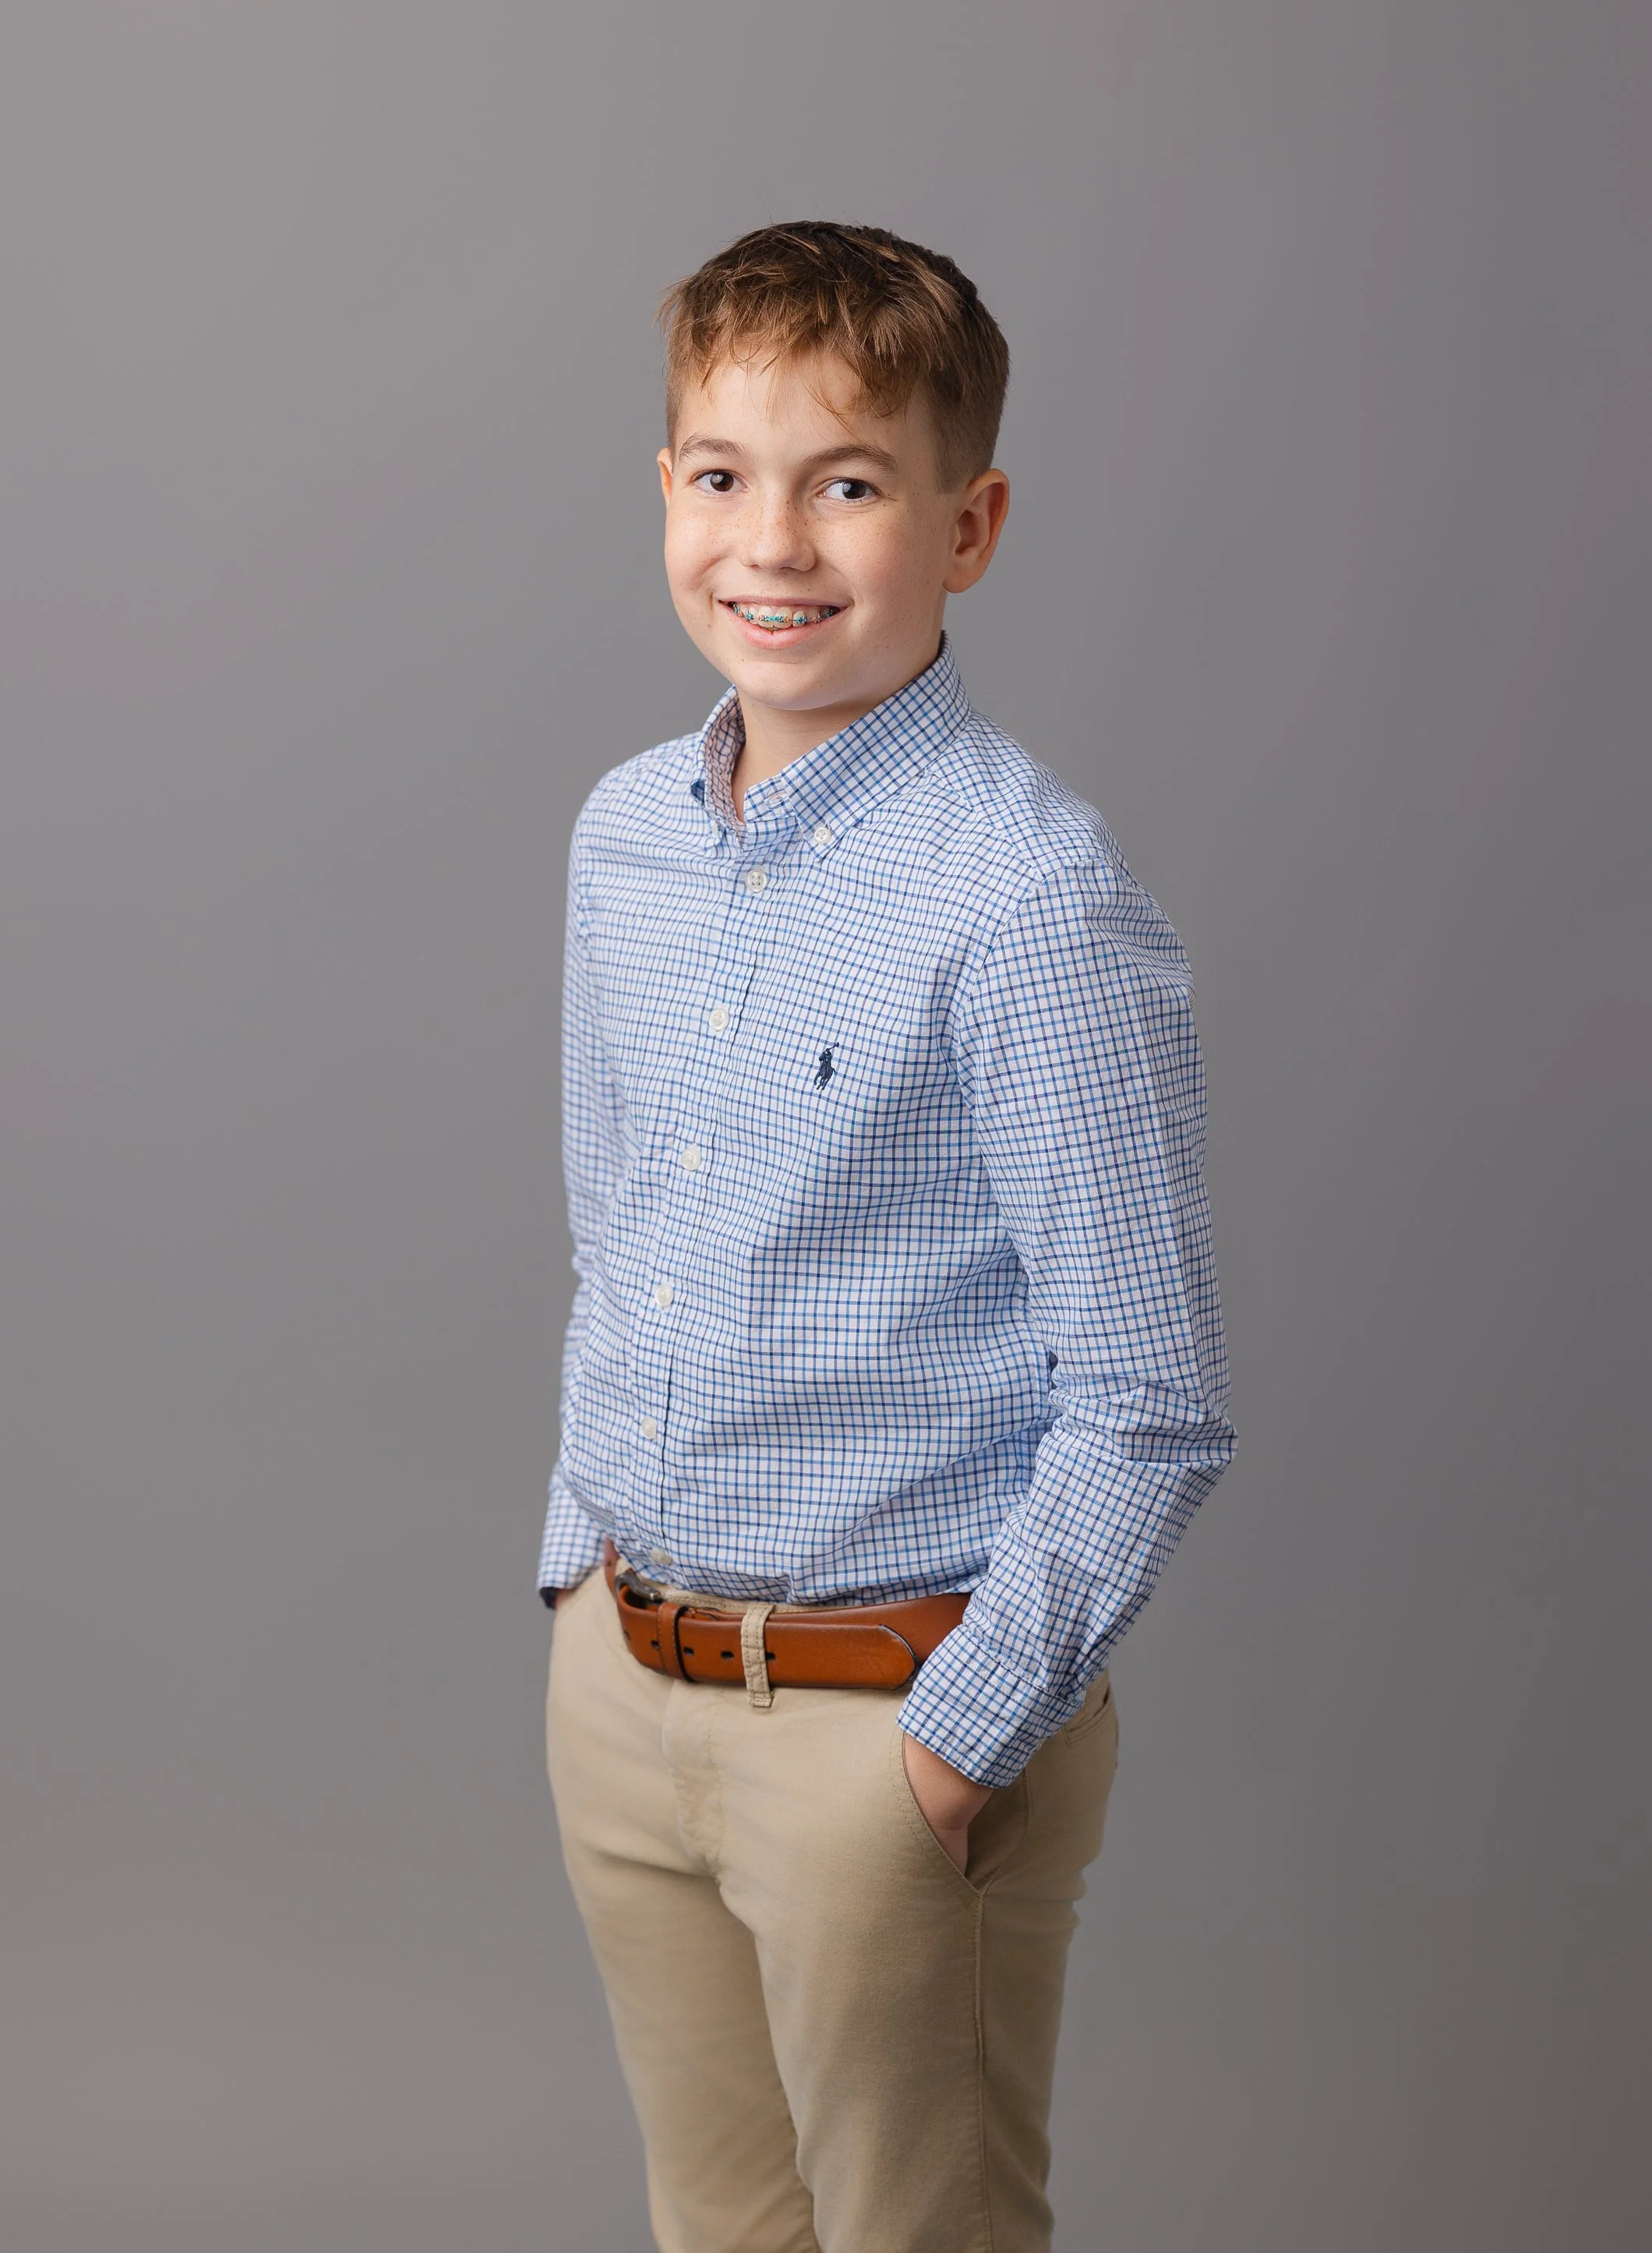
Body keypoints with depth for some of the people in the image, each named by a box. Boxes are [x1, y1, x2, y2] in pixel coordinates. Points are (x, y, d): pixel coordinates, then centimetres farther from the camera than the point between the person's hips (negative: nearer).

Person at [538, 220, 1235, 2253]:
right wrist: (588, 1566, 12)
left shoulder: (1035, 903, -19)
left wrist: (958, 1738, -15)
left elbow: (1152, 1414, -17)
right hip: (620, 1683, 7)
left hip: (895, 1720, -6)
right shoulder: (623, 839, 3)